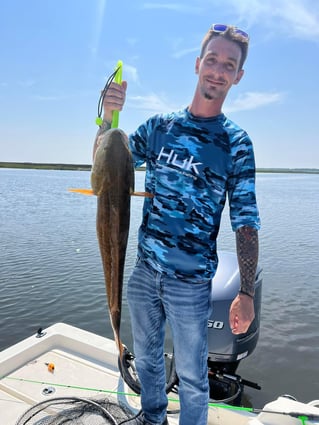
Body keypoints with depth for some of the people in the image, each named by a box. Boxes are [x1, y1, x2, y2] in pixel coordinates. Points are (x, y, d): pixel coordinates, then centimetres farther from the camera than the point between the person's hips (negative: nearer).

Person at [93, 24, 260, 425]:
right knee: (145, 355, 24)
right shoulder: (160, 125, 2)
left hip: (191, 281, -4)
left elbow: (246, 222, -8)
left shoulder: (235, 143, -6)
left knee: (191, 374, 12)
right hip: (143, 270, 4)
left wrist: (246, 293, -14)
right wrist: (108, 116, -12)